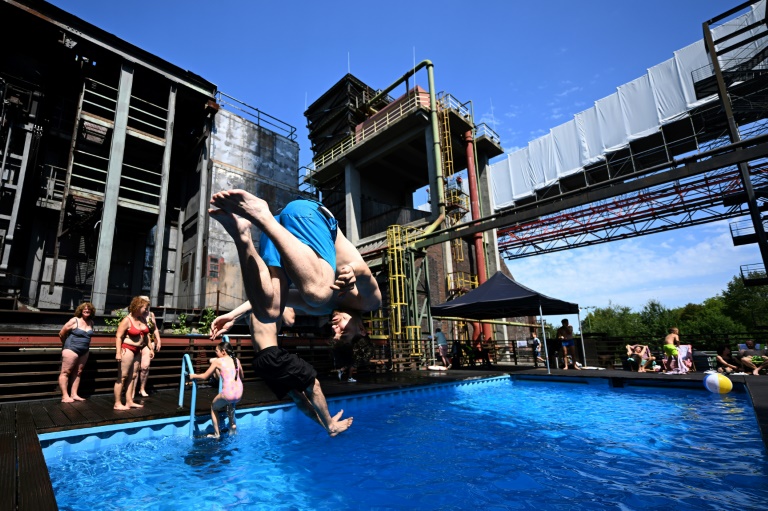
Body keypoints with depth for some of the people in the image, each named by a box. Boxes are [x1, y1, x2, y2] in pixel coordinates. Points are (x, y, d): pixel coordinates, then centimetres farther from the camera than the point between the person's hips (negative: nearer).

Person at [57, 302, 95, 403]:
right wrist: (67, 344, 9)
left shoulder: (91, 322, 6)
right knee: (65, 372, -1)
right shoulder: (74, 321, -9)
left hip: (84, 351, 6)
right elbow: (61, 334, -3)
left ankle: (74, 394, 16)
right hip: (71, 349, -6)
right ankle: (65, 396, 2)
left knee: (78, 372, 10)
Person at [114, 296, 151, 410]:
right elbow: (118, 336, -16)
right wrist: (118, 352, -23)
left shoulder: (143, 319, 7)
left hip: (137, 351, 8)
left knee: (132, 376, 11)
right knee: (122, 377, -3)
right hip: (127, 350, -8)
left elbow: (146, 334, 16)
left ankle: (129, 401, 18)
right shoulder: (127, 320, -14)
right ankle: (117, 403, 4)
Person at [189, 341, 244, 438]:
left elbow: (205, 376, 10)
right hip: (239, 394, 5)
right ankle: (233, 425, 31)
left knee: (213, 407, 28)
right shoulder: (236, 360, 12)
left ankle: (217, 434, 30)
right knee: (230, 404, 40)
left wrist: (193, 376, 27)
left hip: (227, 394, -5)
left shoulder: (217, 361, 2)